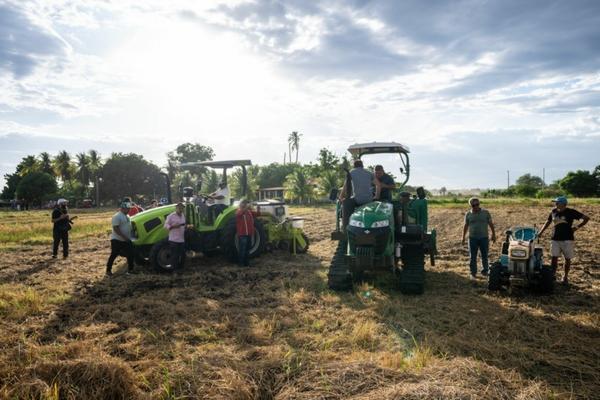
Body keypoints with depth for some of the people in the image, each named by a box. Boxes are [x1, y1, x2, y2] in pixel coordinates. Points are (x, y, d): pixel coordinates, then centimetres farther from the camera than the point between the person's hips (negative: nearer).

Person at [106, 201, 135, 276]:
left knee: (130, 255, 7)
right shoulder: (117, 216, -17)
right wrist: (124, 237, -26)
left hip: (126, 240, 8)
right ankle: (108, 270, 11)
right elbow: (116, 228, -23)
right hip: (117, 240, -8)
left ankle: (130, 270, 17)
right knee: (113, 255, 0)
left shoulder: (127, 216, 11)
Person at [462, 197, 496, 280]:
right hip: (472, 238, 0)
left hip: (484, 238, 0)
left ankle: (485, 271, 24)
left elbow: (491, 224, 6)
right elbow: (465, 226, 8)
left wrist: (493, 234, 4)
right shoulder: (468, 214, 2)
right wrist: (463, 237, 7)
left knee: (484, 256, 8)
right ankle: (473, 273, 13)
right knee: (473, 257, 4)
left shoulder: (485, 213, 0)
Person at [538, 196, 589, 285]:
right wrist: (541, 232, 11)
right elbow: (548, 221, 17)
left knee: (567, 259, 7)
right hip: (555, 239, 3)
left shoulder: (571, 212, -8)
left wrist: (577, 227, -7)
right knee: (554, 258, -1)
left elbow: (586, 218, -4)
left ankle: (565, 277, 21)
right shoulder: (554, 211, 4)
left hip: (567, 239, -3)